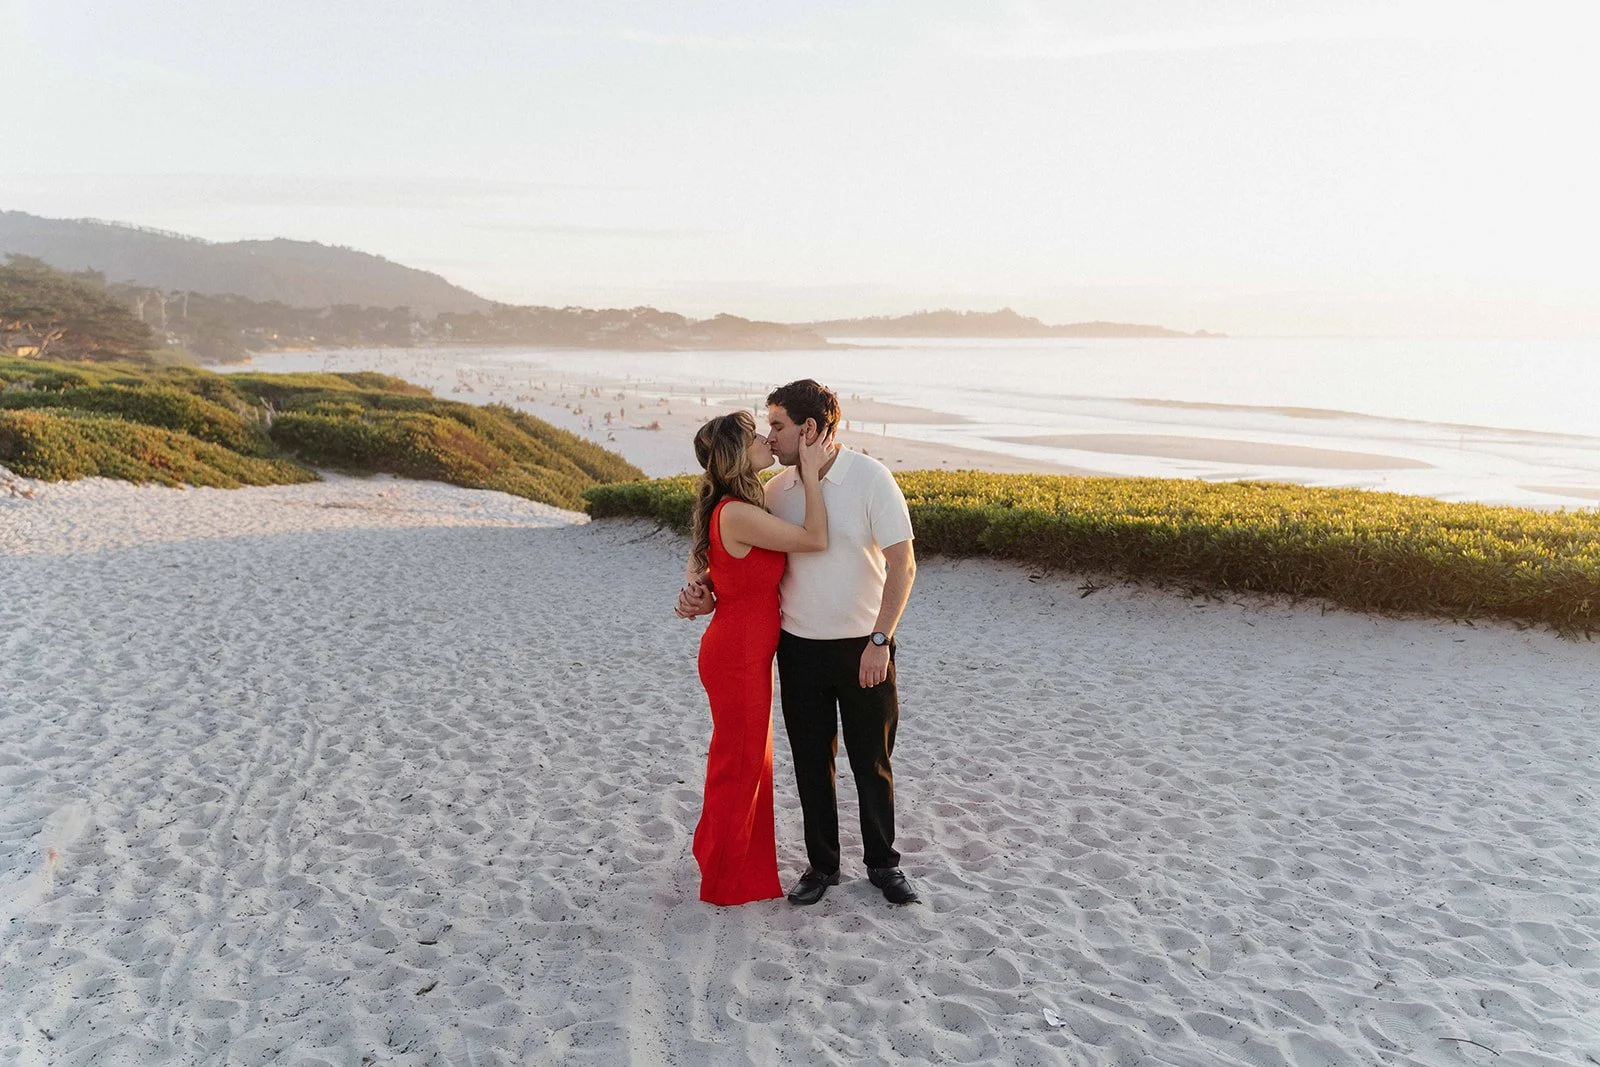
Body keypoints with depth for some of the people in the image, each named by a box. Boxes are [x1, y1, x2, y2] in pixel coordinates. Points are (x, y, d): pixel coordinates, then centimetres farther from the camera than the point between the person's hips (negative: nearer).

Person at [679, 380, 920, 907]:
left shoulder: (871, 478, -13)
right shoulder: (777, 491, 1)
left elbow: (902, 565, -14)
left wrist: (880, 640, -19)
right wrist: (707, 596, -9)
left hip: (864, 649, -3)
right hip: (800, 648, 4)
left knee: (873, 762, 10)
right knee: (811, 761, 12)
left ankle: (883, 863, 29)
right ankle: (822, 864, 30)